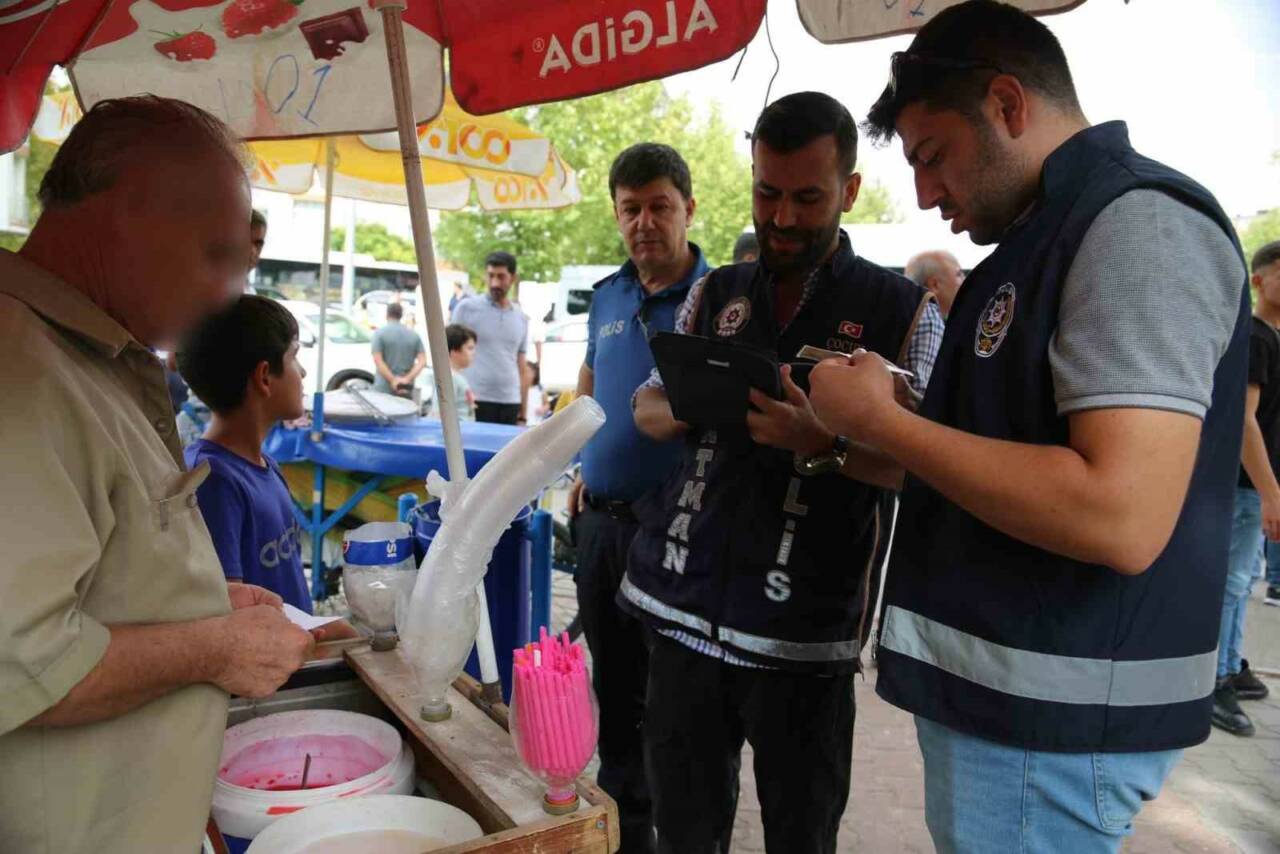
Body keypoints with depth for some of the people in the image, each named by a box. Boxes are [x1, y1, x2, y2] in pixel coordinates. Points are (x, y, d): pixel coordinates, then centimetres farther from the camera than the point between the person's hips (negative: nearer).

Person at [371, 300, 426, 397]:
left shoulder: (380, 333, -2)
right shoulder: (414, 335, 8)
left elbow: (378, 360, -12)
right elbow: (422, 362, -1)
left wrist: (393, 380, -14)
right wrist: (408, 379, -9)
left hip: (383, 389, -3)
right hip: (406, 390, 3)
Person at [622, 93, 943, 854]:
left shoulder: (903, 310, -1)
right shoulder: (714, 293, 11)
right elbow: (648, 412, 14)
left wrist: (823, 446, -25)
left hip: (802, 630, -3)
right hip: (685, 608, 4)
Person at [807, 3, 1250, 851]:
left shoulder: (1138, 221, -15)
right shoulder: (1049, 236, 15)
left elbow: (1119, 518, -27)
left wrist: (880, 418, -17)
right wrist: (843, 432, 6)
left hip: (1053, 715, -9)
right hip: (996, 685, 9)